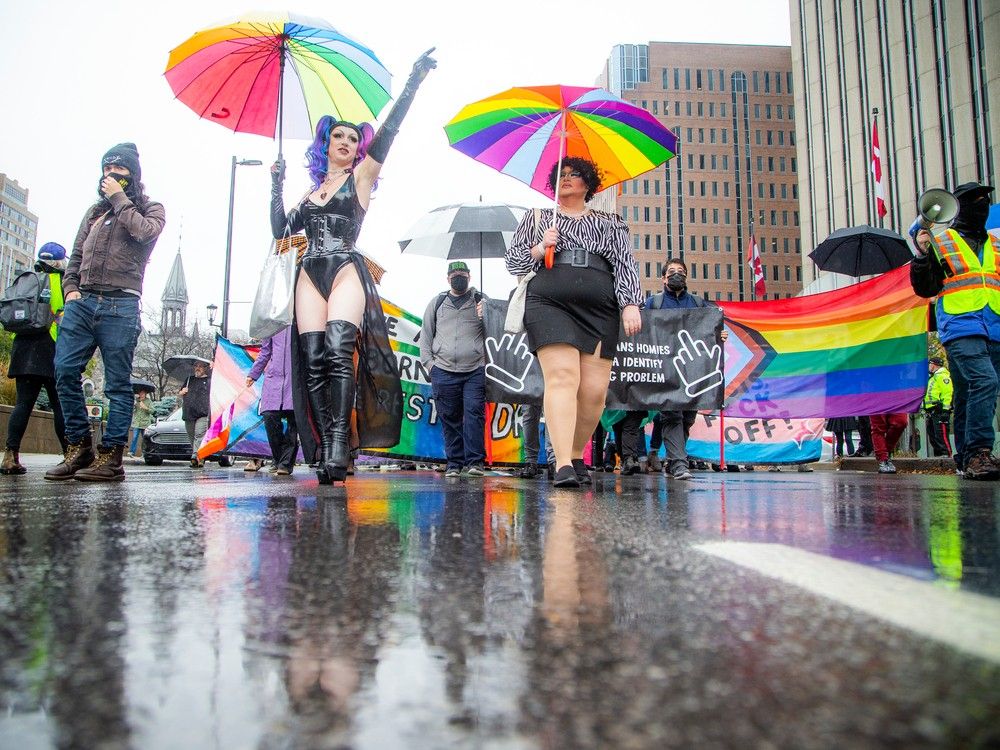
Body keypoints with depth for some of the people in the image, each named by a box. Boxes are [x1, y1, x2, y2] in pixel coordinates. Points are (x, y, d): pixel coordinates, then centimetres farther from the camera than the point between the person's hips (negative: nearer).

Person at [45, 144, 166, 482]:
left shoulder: (150, 208, 12)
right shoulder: (95, 210, 26)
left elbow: (145, 232, -11)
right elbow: (76, 254, 24)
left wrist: (119, 199, -2)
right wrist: (70, 288, 8)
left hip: (120, 305, -5)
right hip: (82, 302, 5)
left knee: (118, 383, -4)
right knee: (65, 371, -5)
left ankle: (110, 457, -2)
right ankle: (79, 448, 4)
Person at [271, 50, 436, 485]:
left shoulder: (360, 177, 12)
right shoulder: (310, 188, 25)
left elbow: (387, 132, 1)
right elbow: (281, 230, 22)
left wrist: (413, 82, -7)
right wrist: (276, 188, 15)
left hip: (346, 271, -4)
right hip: (310, 274, 4)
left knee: (338, 353, -21)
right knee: (313, 362, -8)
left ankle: (337, 449, -26)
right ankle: (325, 451, -8)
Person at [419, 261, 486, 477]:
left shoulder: (481, 301, 14)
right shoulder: (437, 302, 18)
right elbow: (426, 333, 17)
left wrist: (486, 315, -11)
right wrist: (428, 361, 6)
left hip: (475, 371, -2)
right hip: (443, 371, 2)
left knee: (474, 413, -12)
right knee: (449, 418, 3)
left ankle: (474, 461, -8)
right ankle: (454, 463, 9)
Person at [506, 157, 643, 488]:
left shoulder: (610, 223, 24)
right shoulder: (536, 218, 24)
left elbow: (625, 264, 13)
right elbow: (512, 261, 19)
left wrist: (630, 304, -2)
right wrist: (539, 248, -1)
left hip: (599, 310, 2)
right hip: (549, 303, -2)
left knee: (594, 390, -6)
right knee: (562, 377, -21)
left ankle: (576, 456, 14)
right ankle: (563, 465, -26)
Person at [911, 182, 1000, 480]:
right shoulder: (939, 242, 8)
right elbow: (925, 288, 1)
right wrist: (922, 256, -12)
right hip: (961, 327, -5)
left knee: (968, 394, 6)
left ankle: (967, 457, 11)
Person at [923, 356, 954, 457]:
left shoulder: (942, 376, -5)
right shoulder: (932, 378, 27)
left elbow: (947, 393, -16)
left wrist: (945, 410, -23)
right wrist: (927, 412, 22)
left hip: (939, 411, -10)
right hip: (931, 412, 10)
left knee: (941, 436, -15)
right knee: (932, 437, 10)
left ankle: (946, 455, -16)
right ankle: (938, 455, 13)